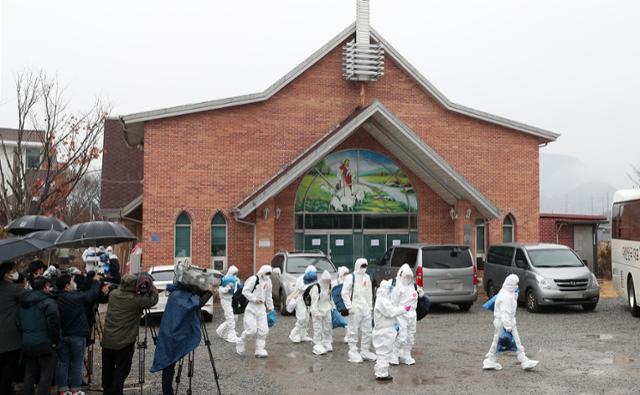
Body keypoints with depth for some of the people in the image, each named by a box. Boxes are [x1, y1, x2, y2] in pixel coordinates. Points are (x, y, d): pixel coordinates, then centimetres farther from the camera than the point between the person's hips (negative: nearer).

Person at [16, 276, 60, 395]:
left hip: (26, 344, 7)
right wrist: (55, 340, -9)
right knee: (46, 375, 1)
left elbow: (18, 323, 17)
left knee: (30, 374, 17)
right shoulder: (48, 302, -13)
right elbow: (54, 322, -20)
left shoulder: (23, 303, 11)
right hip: (45, 344, -7)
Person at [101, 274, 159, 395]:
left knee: (108, 368, 19)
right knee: (121, 370, 5)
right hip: (124, 343, -6)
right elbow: (154, 299, -6)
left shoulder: (113, 294, -2)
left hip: (107, 340, 6)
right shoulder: (136, 300, -17)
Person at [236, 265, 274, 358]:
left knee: (263, 330, 2)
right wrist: (254, 299, -21)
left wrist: (270, 307, 22)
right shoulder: (254, 279, -14)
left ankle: (260, 351, 10)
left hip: (261, 308, 7)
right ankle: (240, 342, 15)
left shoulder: (268, 281, 10)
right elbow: (245, 291, -16)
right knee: (252, 329, -11)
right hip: (251, 307, -7)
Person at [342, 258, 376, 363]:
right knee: (354, 331, -2)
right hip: (355, 308, -6)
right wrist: (349, 306, -12)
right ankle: (353, 352, 7)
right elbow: (345, 293, -7)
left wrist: (370, 306, 13)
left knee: (367, 331, 10)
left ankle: (365, 351, 22)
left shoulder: (367, 277, 12)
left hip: (365, 308, 6)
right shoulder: (351, 277, -6)